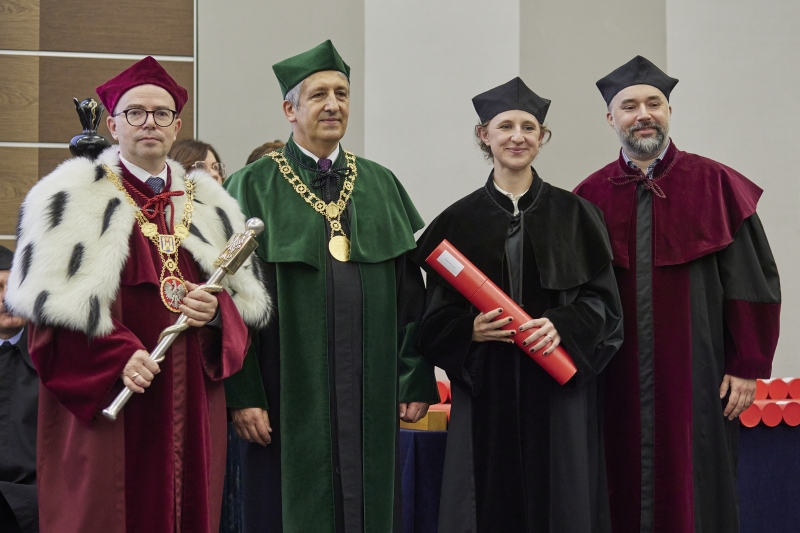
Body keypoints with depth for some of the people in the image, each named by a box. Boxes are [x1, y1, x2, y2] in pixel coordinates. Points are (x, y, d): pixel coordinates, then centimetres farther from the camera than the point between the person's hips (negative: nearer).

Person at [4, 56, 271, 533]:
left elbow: (249, 298, 16)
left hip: (192, 404, 4)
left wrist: (216, 311, -7)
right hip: (104, 403, -4)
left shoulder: (210, 205, 15)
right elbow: (47, 300, -6)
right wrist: (116, 356, -18)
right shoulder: (72, 199, 2)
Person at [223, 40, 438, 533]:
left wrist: (416, 381, 4)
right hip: (290, 396, -3)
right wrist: (242, 395, -12)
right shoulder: (253, 189, -1)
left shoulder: (382, 186, 11)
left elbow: (411, 290, 10)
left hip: (371, 397, 3)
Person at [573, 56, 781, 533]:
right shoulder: (591, 197, 6)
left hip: (696, 377, -2)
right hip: (617, 382, 2)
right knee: (625, 495, 7)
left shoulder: (716, 185, 1)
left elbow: (752, 282, -1)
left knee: (695, 494, 4)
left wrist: (748, 366, -4)